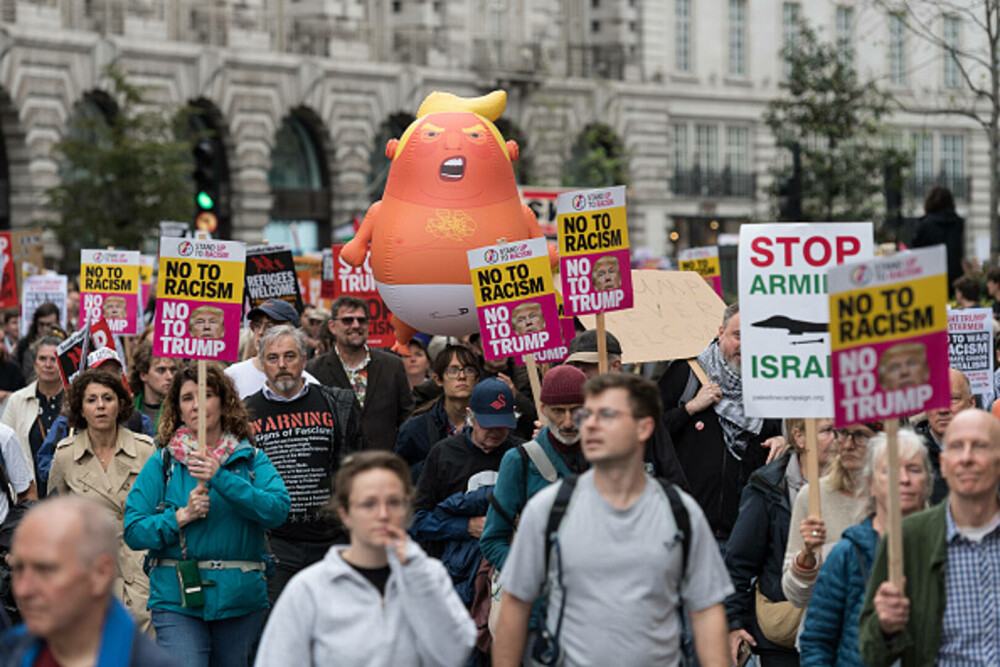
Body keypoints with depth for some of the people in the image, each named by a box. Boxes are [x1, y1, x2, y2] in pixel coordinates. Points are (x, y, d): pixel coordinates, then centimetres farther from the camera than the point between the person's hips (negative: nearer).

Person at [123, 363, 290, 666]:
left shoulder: (251, 459, 6)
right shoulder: (162, 464, 5)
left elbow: (278, 509, -12)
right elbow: (133, 531, 0)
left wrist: (221, 478, -18)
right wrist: (181, 517, -15)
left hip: (242, 597, 2)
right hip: (177, 600, -2)